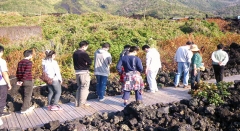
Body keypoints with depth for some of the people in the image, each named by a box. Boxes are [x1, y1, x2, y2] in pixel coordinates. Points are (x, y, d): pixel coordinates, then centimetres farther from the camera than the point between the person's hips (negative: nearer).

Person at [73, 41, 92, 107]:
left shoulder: (75, 53, 8)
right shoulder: (84, 53, -18)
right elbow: (90, 62, -13)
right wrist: (86, 64, 4)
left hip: (77, 72, 8)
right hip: (84, 72, -8)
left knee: (79, 87, 17)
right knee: (84, 87, 3)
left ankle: (77, 103, 19)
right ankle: (82, 103, 7)